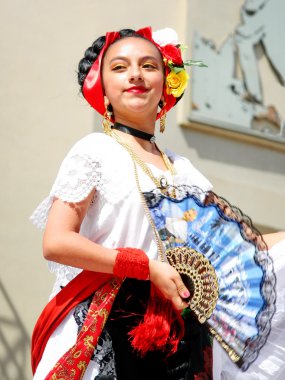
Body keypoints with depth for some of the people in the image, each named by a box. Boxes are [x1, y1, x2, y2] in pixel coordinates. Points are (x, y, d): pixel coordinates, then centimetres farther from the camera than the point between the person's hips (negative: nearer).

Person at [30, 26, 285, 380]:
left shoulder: (182, 168, 12)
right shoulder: (95, 151, -3)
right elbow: (56, 243, -13)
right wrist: (147, 266, -15)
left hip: (179, 333, 5)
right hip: (109, 329, -5)